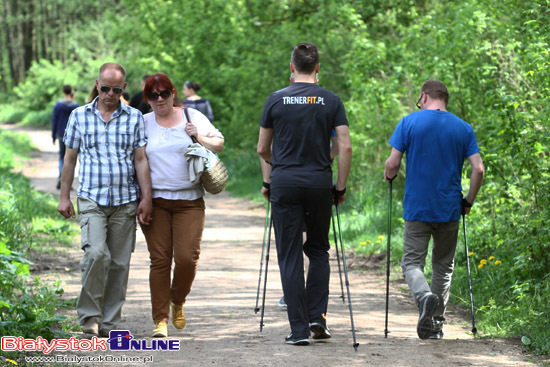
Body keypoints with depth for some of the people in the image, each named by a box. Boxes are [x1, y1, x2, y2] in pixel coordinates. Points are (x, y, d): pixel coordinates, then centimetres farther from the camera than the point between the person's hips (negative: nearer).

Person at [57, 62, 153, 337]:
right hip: (91, 199, -2)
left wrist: (146, 198, 0)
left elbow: (141, 160, 7)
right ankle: (89, 315, -8)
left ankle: (110, 322, 10)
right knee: (96, 253, -20)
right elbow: (70, 158, 11)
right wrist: (64, 197, 7)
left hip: (125, 201, 2)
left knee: (119, 262, 2)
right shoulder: (79, 116, 7)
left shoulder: (134, 118, 8)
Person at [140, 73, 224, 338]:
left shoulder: (193, 117, 8)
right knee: (160, 259, -3)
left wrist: (200, 138, -7)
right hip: (155, 201, 0)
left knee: (187, 257, -10)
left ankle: (178, 302, 19)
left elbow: (219, 144, 14)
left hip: (189, 200, 0)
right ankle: (160, 319, 3)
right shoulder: (142, 123, 9)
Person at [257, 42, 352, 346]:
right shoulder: (331, 101, 1)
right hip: (319, 183, 1)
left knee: (290, 256, 2)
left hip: (284, 183, -1)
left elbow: (262, 149, 9)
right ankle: (317, 316, 6)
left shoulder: (276, 100, 2)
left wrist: (268, 180, 24)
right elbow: (345, 147, -4)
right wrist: (341, 187, 5)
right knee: (318, 250, 18)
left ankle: (299, 329, -1)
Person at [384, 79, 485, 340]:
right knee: (443, 267, 14)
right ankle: (435, 325, 13)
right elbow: (478, 169, -4)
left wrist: (389, 176, 14)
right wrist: (469, 201, 10)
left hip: (417, 208, -2)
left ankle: (424, 295, -26)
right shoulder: (463, 128, 3)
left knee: (412, 262, 4)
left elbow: (392, 165, -8)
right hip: (450, 210, 2)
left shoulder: (409, 123, -4)